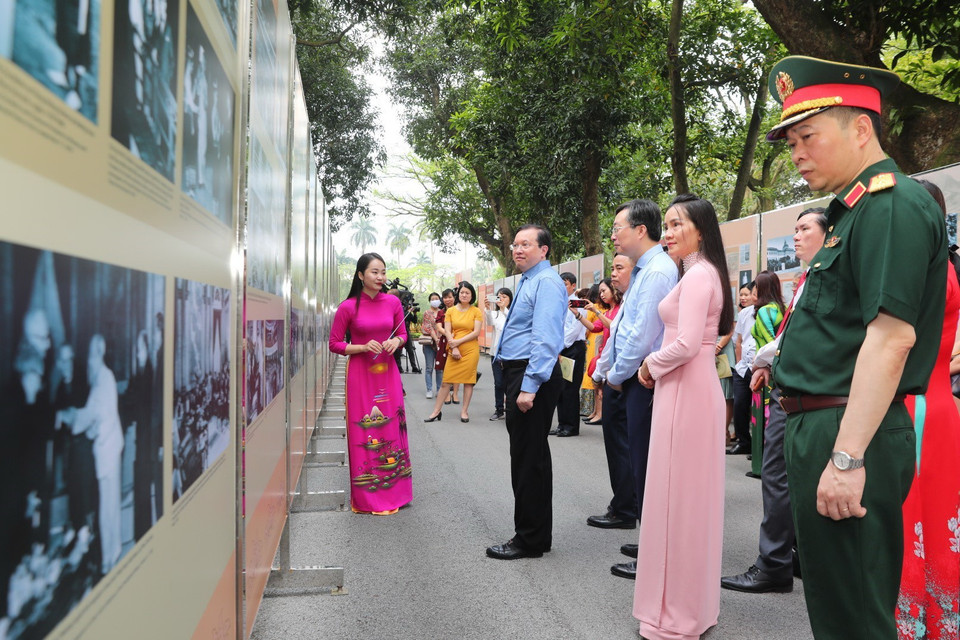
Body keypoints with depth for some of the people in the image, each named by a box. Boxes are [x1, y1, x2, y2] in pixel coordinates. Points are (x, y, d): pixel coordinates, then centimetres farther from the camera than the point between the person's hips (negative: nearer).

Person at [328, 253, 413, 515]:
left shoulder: (393, 302, 2)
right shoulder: (348, 307, -8)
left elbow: (402, 333, 14)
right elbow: (335, 344, -3)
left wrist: (396, 341, -8)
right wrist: (363, 347, -16)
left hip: (387, 373, 3)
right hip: (360, 374, -3)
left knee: (391, 429, 9)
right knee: (363, 434, 2)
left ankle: (393, 492, 24)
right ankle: (367, 497, 16)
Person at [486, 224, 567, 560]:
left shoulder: (547, 282, -13)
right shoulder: (527, 281, 19)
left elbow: (545, 339, -22)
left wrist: (529, 387, -25)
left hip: (533, 375, -11)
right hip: (518, 372, 11)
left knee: (529, 457, -3)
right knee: (526, 453, 16)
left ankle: (531, 540, 8)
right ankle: (535, 532, 29)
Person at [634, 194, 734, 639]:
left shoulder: (697, 275, -14)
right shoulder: (703, 273, 17)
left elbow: (686, 344, -22)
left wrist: (650, 365, -5)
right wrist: (656, 366, 10)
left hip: (686, 390, -10)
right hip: (695, 387, 10)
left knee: (676, 492, -2)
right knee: (693, 494, 15)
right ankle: (693, 603, 28)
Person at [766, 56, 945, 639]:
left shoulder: (894, 206, -14)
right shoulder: (857, 209, 17)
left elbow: (893, 335, -23)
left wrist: (847, 458, -26)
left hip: (849, 435, -10)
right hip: (819, 426, 10)